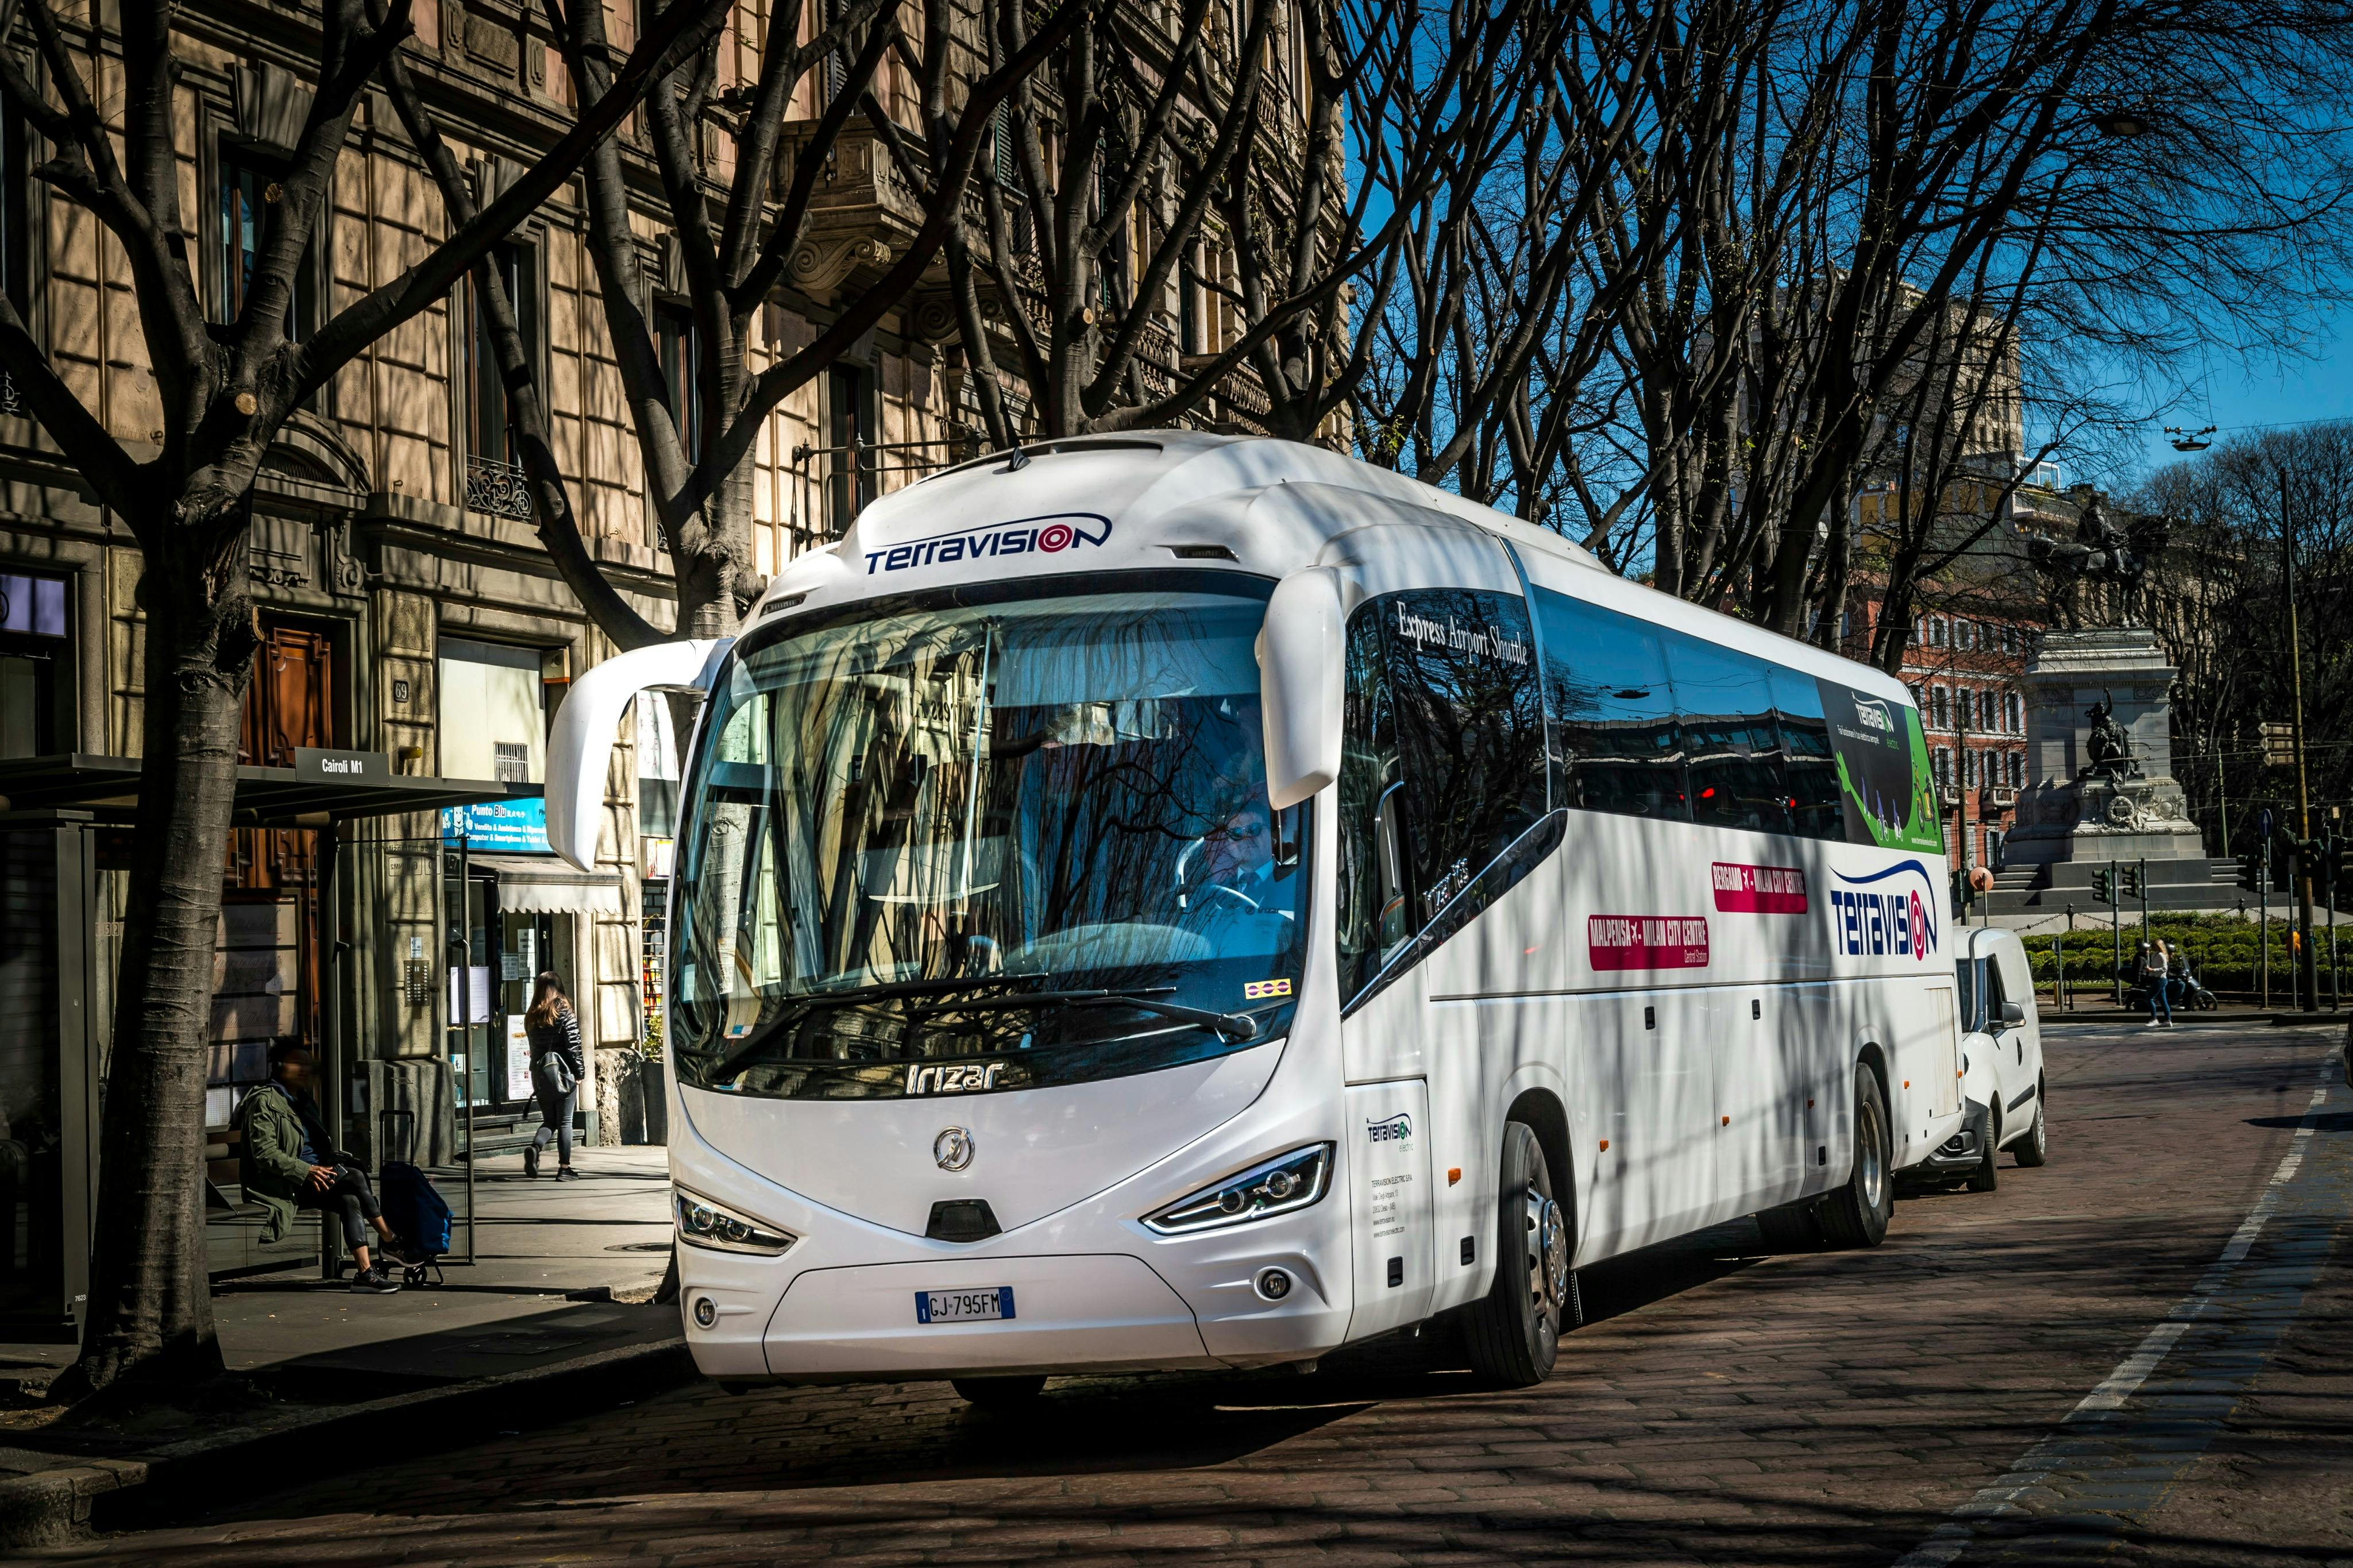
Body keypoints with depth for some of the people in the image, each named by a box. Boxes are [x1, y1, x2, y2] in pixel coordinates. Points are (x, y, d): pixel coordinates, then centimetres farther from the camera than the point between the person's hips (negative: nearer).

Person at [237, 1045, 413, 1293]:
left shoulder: (304, 1101, 21)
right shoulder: (264, 1101, -6)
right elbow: (265, 1154, -16)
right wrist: (307, 1171, -25)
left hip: (311, 1176, 8)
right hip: (284, 1183, -8)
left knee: (350, 1200, -23)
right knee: (355, 1178, -24)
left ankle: (366, 1273, -27)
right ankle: (389, 1244, -18)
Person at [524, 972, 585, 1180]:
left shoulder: (532, 1016, 6)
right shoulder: (564, 1011, -8)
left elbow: (534, 1047, 10)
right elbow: (573, 1044, -11)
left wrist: (537, 1074, 16)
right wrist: (580, 1073, -4)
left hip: (540, 1074, 4)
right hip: (563, 1073, -4)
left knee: (549, 1120, 14)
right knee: (565, 1122, 4)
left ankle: (535, 1147, -14)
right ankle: (564, 1168, 5)